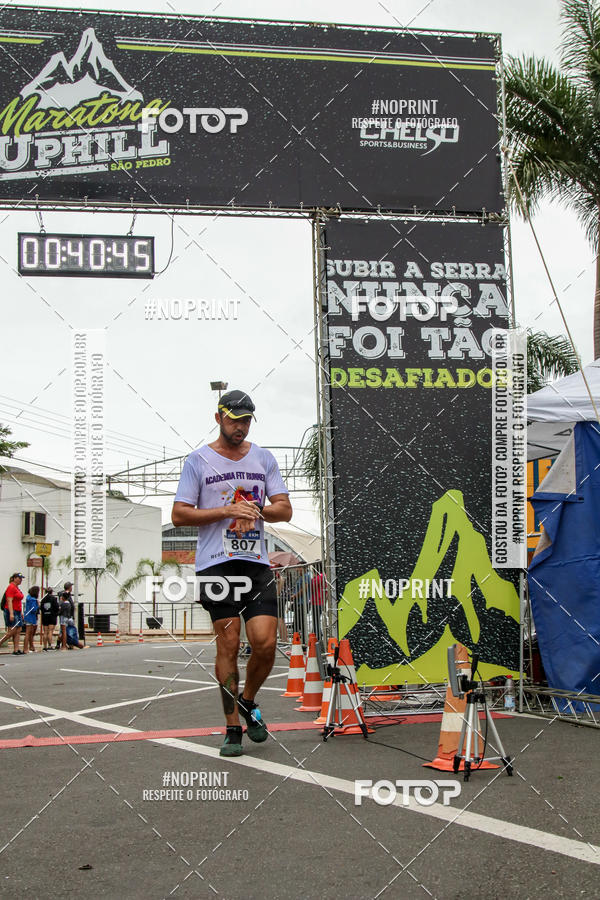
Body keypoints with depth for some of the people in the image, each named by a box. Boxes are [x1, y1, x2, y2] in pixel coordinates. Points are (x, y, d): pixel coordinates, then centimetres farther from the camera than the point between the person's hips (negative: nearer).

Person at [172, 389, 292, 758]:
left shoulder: (264, 458, 13)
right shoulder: (199, 460, 4)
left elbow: (285, 509, 10)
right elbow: (179, 515, 0)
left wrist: (256, 510, -10)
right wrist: (226, 511, -11)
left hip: (257, 563, 3)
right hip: (216, 563, -2)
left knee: (266, 644, -7)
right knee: (228, 646, -3)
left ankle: (248, 702, 20)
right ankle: (233, 728, 8)